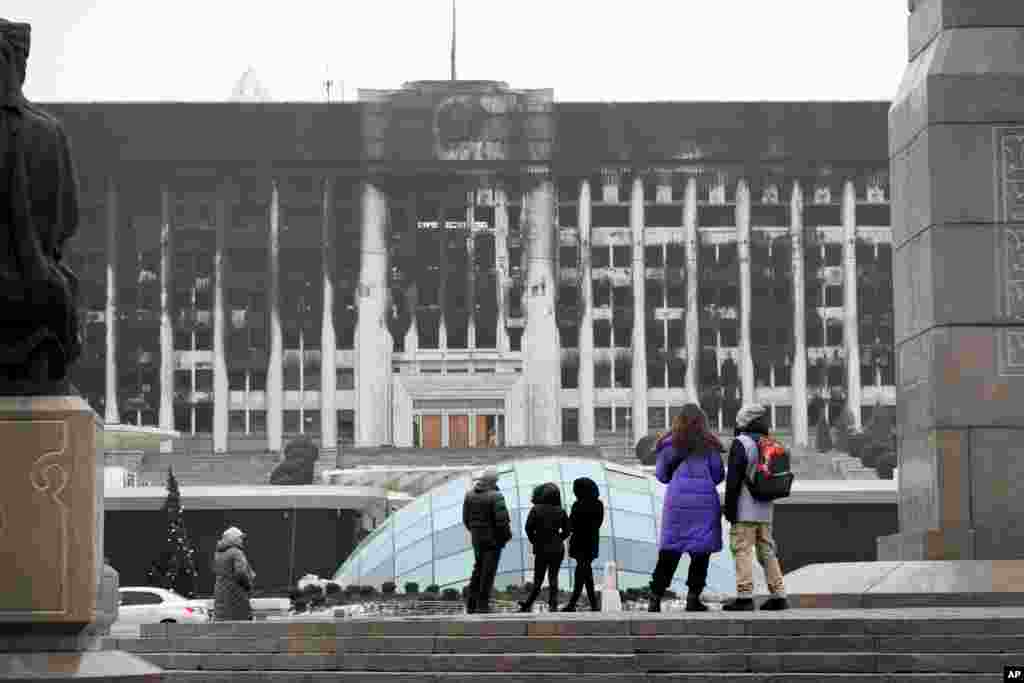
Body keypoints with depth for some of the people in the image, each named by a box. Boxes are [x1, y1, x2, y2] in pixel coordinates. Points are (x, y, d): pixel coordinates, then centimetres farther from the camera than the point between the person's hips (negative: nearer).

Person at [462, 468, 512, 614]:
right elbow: (501, 520, -21)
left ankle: (471, 603, 14)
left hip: (477, 539, 6)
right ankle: (482, 605, 0)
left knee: (478, 569, 18)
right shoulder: (495, 496, -17)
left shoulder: (470, 495, 2)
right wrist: (507, 535, -5)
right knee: (488, 572, 0)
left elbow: (466, 518, 7)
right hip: (493, 539, -6)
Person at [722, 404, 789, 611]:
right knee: (767, 550, 12)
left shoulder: (741, 444, -10)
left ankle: (745, 596, -11)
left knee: (742, 550, -6)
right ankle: (778, 595, 10)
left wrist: (729, 508, -12)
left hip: (745, 510, -8)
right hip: (765, 510, 8)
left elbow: (734, 479, -15)